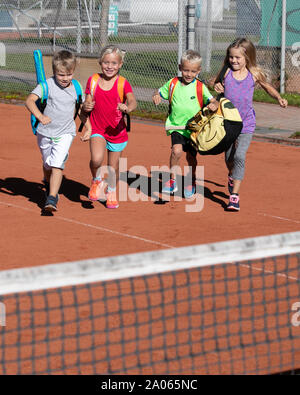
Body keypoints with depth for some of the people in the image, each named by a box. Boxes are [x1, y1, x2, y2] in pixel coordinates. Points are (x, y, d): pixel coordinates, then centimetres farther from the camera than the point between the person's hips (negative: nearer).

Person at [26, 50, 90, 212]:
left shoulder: (76, 88, -2)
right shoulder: (47, 85, -13)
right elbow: (30, 100, -24)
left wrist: (89, 129, 10)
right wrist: (40, 116, -39)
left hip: (65, 133, 0)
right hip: (45, 132, 0)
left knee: (57, 164, -17)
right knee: (47, 164, 17)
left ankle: (52, 198, -19)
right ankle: (48, 183, 50)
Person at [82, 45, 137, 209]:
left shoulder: (123, 83, -9)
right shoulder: (93, 80, -1)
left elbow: (133, 101, -25)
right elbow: (88, 101, 9)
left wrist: (127, 108, -48)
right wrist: (86, 106, -16)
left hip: (117, 132, 0)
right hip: (97, 129, 0)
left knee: (113, 168, 10)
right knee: (96, 159, -25)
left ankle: (111, 192, 41)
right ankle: (97, 181, 8)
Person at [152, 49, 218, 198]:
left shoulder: (200, 87, -6)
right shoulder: (173, 84, 0)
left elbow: (212, 101, -12)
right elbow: (159, 93, 13)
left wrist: (214, 105, -35)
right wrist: (156, 97, -11)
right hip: (176, 126, 0)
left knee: (191, 156, 11)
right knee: (176, 150, -22)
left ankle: (191, 182, 37)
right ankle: (172, 180, -6)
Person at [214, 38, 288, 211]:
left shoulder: (255, 74, -6)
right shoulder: (226, 72, -6)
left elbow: (268, 87, 12)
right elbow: (218, 83, 12)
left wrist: (279, 98, -5)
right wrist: (217, 87, -12)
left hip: (246, 123, -2)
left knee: (240, 156, -17)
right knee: (229, 157, 16)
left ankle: (235, 195, -17)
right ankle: (232, 176, 50)